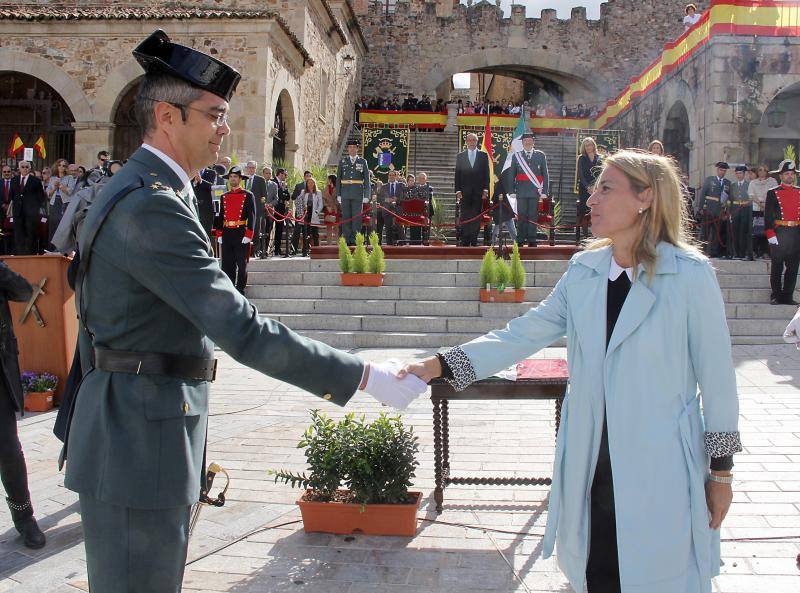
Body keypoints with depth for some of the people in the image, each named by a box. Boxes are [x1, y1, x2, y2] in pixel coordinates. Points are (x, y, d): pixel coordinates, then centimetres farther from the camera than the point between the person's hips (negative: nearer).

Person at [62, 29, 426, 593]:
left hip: (126, 429, 11)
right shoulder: (152, 208, -22)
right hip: (139, 440, -11)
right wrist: (362, 377, -24)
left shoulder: (131, 192, 13)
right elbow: (240, 329, -28)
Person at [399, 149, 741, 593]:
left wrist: (721, 470, 0)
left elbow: (715, 376, -5)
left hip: (661, 473, -4)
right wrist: (440, 365, -9)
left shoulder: (690, 275, -9)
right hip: (591, 467, 4)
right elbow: (524, 334, 1)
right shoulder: (584, 271, 4)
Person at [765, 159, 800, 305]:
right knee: (777, 267, 1)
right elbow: (768, 216, -5)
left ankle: (788, 296, 13)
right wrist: (770, 235, -13)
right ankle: (776, 296, 9)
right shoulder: (773, 193, -1)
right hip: (779, 233, -4)